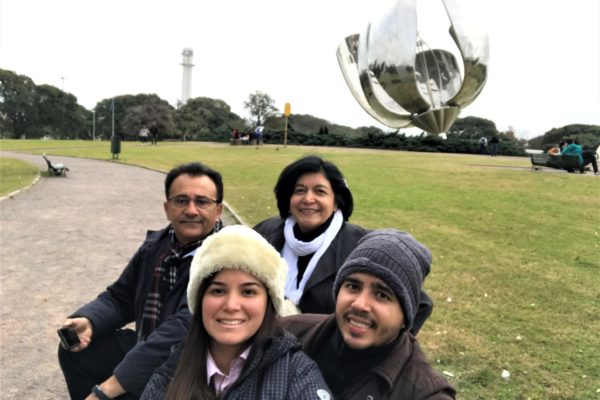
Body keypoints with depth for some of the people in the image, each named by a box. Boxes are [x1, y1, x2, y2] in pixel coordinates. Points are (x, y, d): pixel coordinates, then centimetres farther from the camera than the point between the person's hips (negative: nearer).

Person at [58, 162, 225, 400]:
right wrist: (87, 321, -12)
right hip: (145, 348, 8)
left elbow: (183, 329, -34)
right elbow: (120, 297, 11)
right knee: (75, 351, 9)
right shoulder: (155, 245, 2)